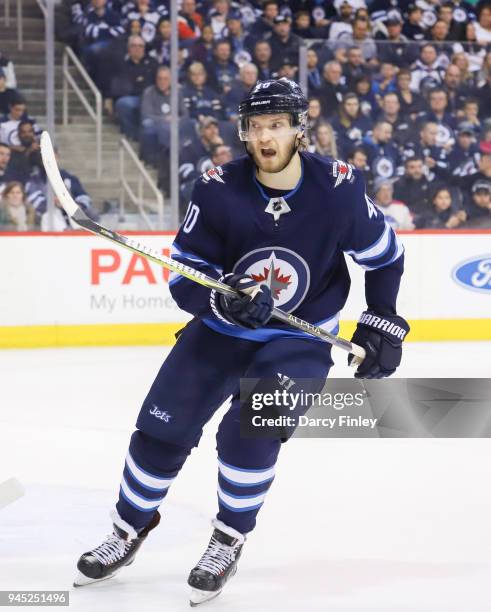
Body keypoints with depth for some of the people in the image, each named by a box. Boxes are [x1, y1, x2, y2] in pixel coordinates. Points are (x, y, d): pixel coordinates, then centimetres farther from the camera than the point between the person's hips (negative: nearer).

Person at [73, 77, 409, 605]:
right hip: (220, 330, 2)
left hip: (299, 340, -2)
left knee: (250, 431, -24)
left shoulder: (338, 188, -18)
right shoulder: (218, 190, -17)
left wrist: (382, 326, -2)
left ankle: (229, 541, 0)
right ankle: (129, 530, 26)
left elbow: (385, 256, -1)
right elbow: (183, 278, -13)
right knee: (160, 431, 1)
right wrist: (224, 299, -32)